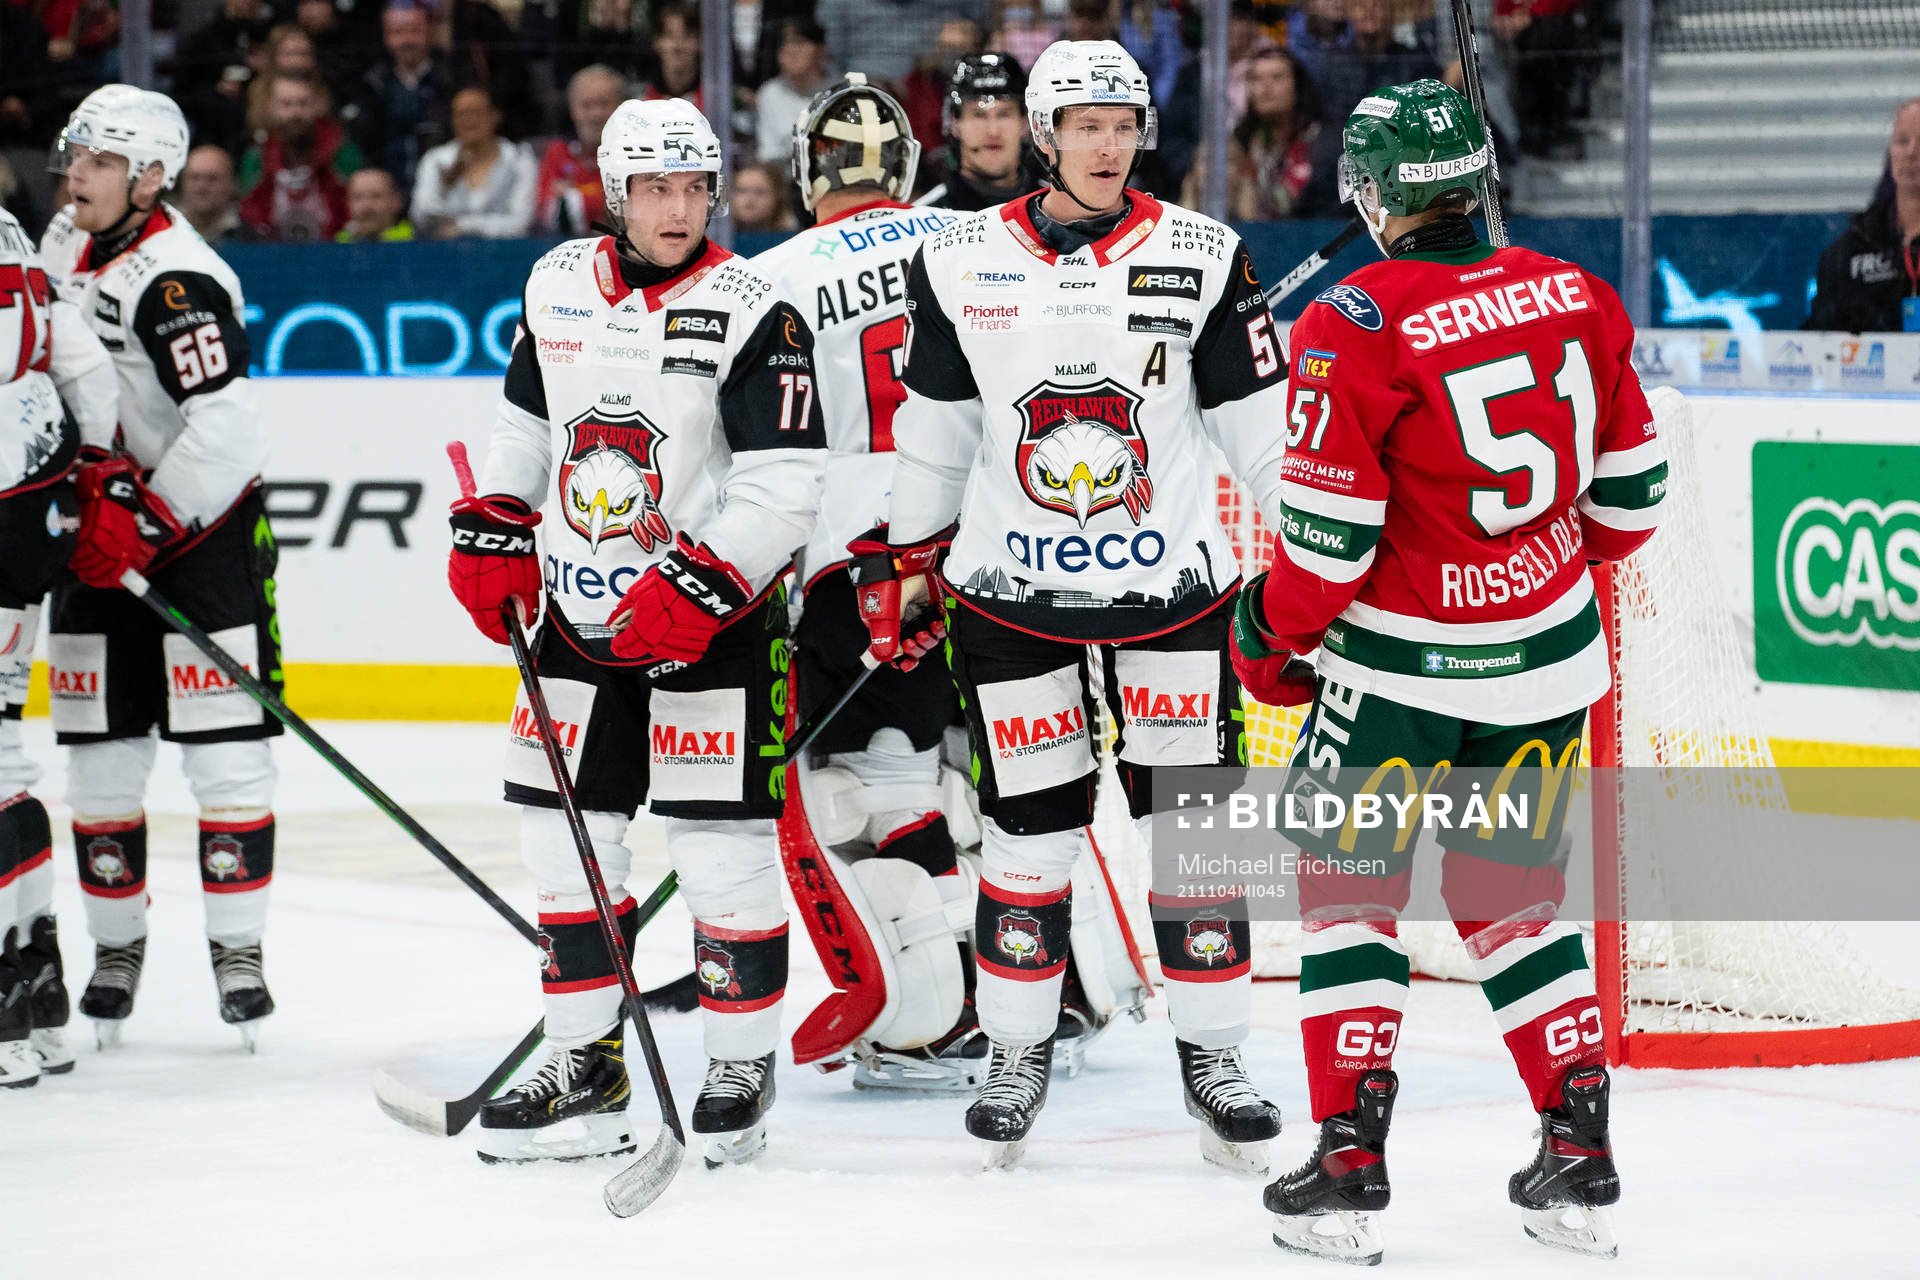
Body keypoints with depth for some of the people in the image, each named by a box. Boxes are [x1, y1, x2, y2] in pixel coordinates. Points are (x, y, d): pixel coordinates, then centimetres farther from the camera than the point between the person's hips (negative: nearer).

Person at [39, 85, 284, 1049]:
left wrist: (142, 519, -27)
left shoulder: (177, 280, -22)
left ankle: (238, 951, -2)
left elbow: (228, 430, -29)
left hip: (203, 534, -7)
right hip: (99, 536, 7)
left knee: (225, 749, -7)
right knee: (100, 754, 7)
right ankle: (116, 947, 17)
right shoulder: (65, 245, 6)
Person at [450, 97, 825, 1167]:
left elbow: (784, 489, -17)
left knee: (724, 849, -5)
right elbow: (528, 426, 21)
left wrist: (694, 591, -25)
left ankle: (744, 1069, 9)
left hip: (716, 622, -6)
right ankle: (588, 1069, 16)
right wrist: (492, 536, 9)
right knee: (565, 833, 7)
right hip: (582, 615, 6)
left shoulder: (753, 313, -13)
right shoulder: (559, 287, 5)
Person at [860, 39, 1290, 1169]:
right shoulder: (962, 262, -1)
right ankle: (1018, 1054, 18)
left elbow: (1261, 418, 0)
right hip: (1010, 588, 0)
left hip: (1173, 583, 0)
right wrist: (909, 562, 13)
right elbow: (932, 426, 10)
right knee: (1029, 822, 3)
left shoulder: (1202, 257, -4)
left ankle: (1214, 1058, 12)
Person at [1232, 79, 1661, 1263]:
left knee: (1350, 888, 9)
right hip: (1547, 658, 5)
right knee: (1516, 897, 18)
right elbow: (1629, 482, 8)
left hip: (1399, 664, -5)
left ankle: (1349, 1167, 4)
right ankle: (1581, 1164, 16)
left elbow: (1329, 530, -16)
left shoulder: (1356, 325, -17)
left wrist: (1271, 636, 1)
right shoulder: (1574, 299, -1)